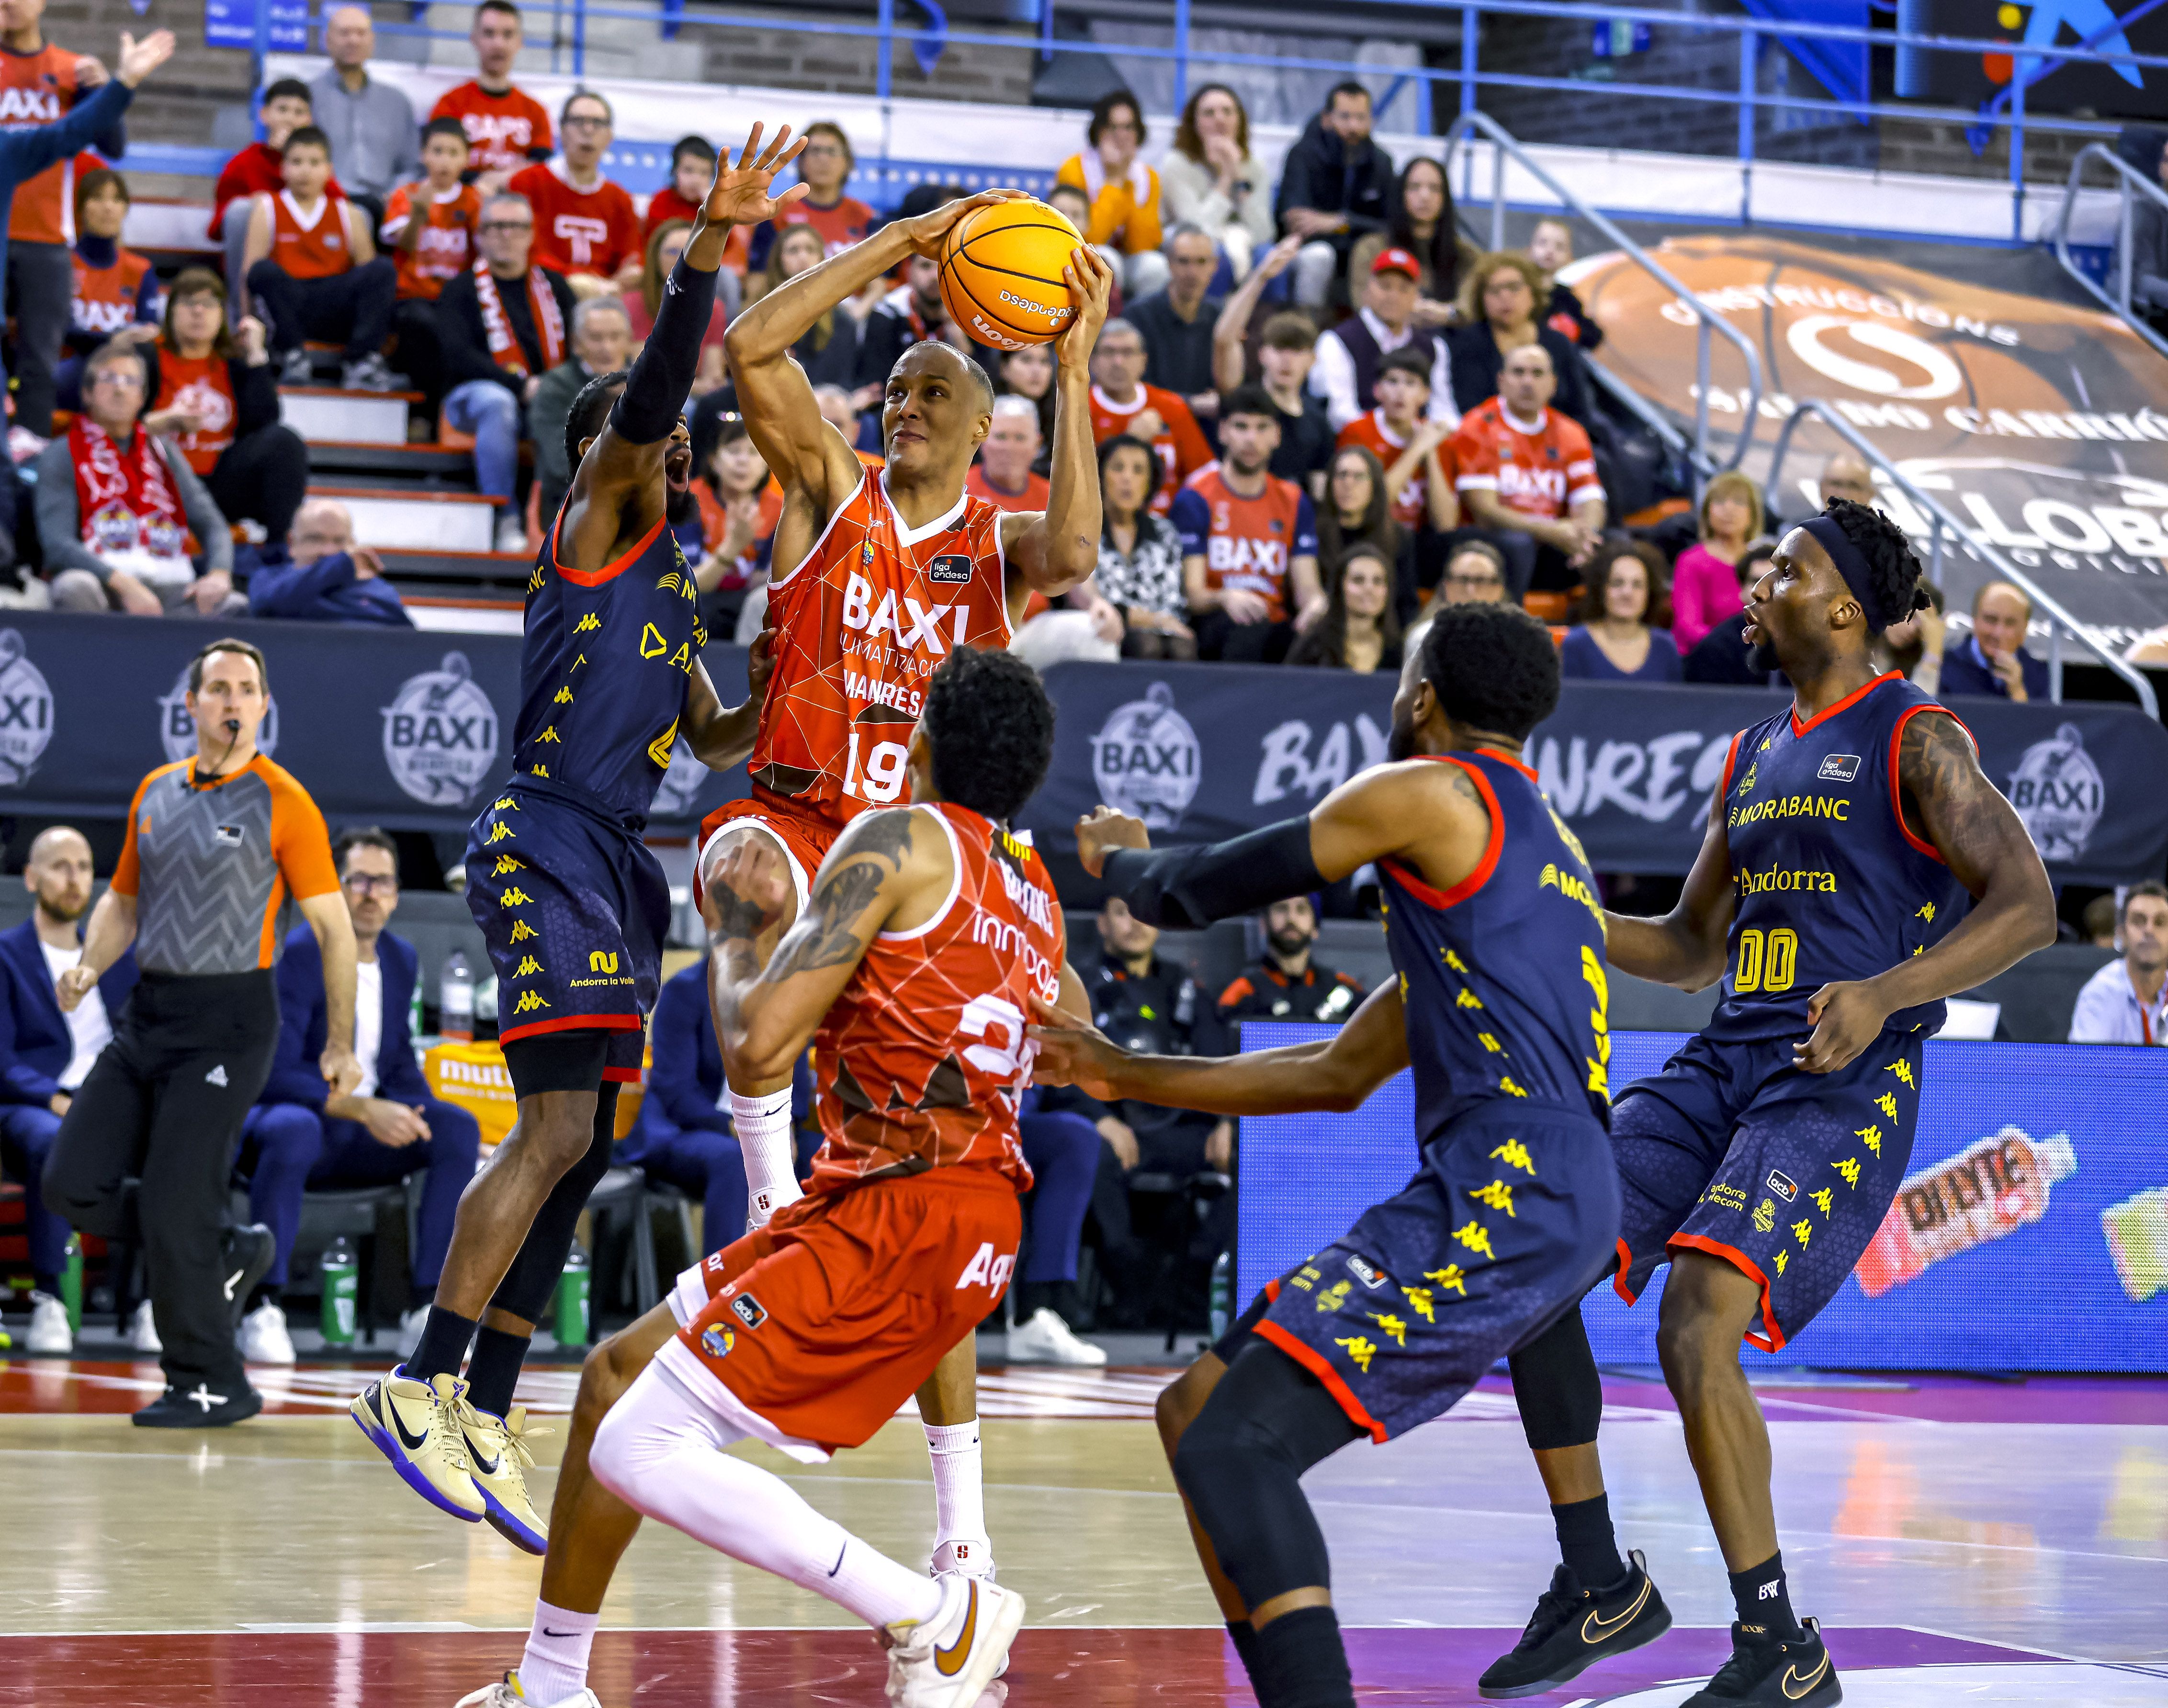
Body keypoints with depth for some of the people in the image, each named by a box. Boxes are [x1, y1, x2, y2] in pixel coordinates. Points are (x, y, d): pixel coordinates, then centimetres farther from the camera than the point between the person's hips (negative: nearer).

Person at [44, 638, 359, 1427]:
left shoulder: (281, 801, -6)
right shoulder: (155, 792, 12)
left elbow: (333, 926, -4)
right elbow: (123, 898, 23)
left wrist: (340, 1044, -7)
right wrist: (90, 967, 3)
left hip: (228, 1021, -6)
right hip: (148, 1013, 7)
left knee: (173, 1204, -10)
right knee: (74, 1184, 0)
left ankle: (213, 1385, 4)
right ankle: (227, 1255, 20)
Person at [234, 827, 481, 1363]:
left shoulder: (402, 960, 8)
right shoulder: (301, 954, -15)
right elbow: (275, 1072, -23)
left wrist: (416, 1118, -3)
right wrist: (360, 1109, -32)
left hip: (365, 1137, 6)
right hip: (286, 1114, -6)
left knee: (459, 1129, -18)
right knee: (295, 1131, -42)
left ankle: (425, 1313, -17)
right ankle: (261, 1310, -30)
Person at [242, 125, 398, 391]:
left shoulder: (347, 214, 15)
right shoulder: (268, 210, 10)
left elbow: (369, 273, 9)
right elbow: (250, 270, 0)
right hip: (289, 305, -2)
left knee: (383, 270, -22)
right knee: (264, 271, -33)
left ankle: (362, 361, -22)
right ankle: (292, 357, -23)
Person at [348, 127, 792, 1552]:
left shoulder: (672, 582, 24)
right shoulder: (600, 520, 0)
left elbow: (713, 737, 31)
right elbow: (653, 384, -17)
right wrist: (708, 252, -27)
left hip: (618, 866, 9)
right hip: (547, 843, -9)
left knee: (579, 1155, 6)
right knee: (558, 1131, -18)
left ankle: (486, 1416, 9)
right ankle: (421, 1385, -15)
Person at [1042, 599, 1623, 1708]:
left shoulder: (1427, 795, -1)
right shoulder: (1538, 847, 28)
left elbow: (1204, 891, 6)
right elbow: (1338, 1076, 30)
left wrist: (1118, 862, 30)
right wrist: (1124, 1075, 33)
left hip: (1511, 1199, -10)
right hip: (1494, 1200, 10)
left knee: (1232, 1444, -17)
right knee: (1198, 1412, 13)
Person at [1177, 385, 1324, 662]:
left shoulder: (1293, 501, 16)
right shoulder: (1195, 498, 1)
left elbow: (1306, 585, 9)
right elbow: (1191, 591, -5)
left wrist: (1316, 603, -17)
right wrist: (1226, 598, -28)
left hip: (1275, 628, 3)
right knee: (1249, 628, -40)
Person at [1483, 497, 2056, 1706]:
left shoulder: (1916, 740, -5)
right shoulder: (1752, 758, 20)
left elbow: (2027, 904, -16)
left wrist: (1884, 993, -30)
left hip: (1845, 1085, -8)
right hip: (1726, 1064, 8)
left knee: (1697, 1324, -25)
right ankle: (1598, 1584, 9)